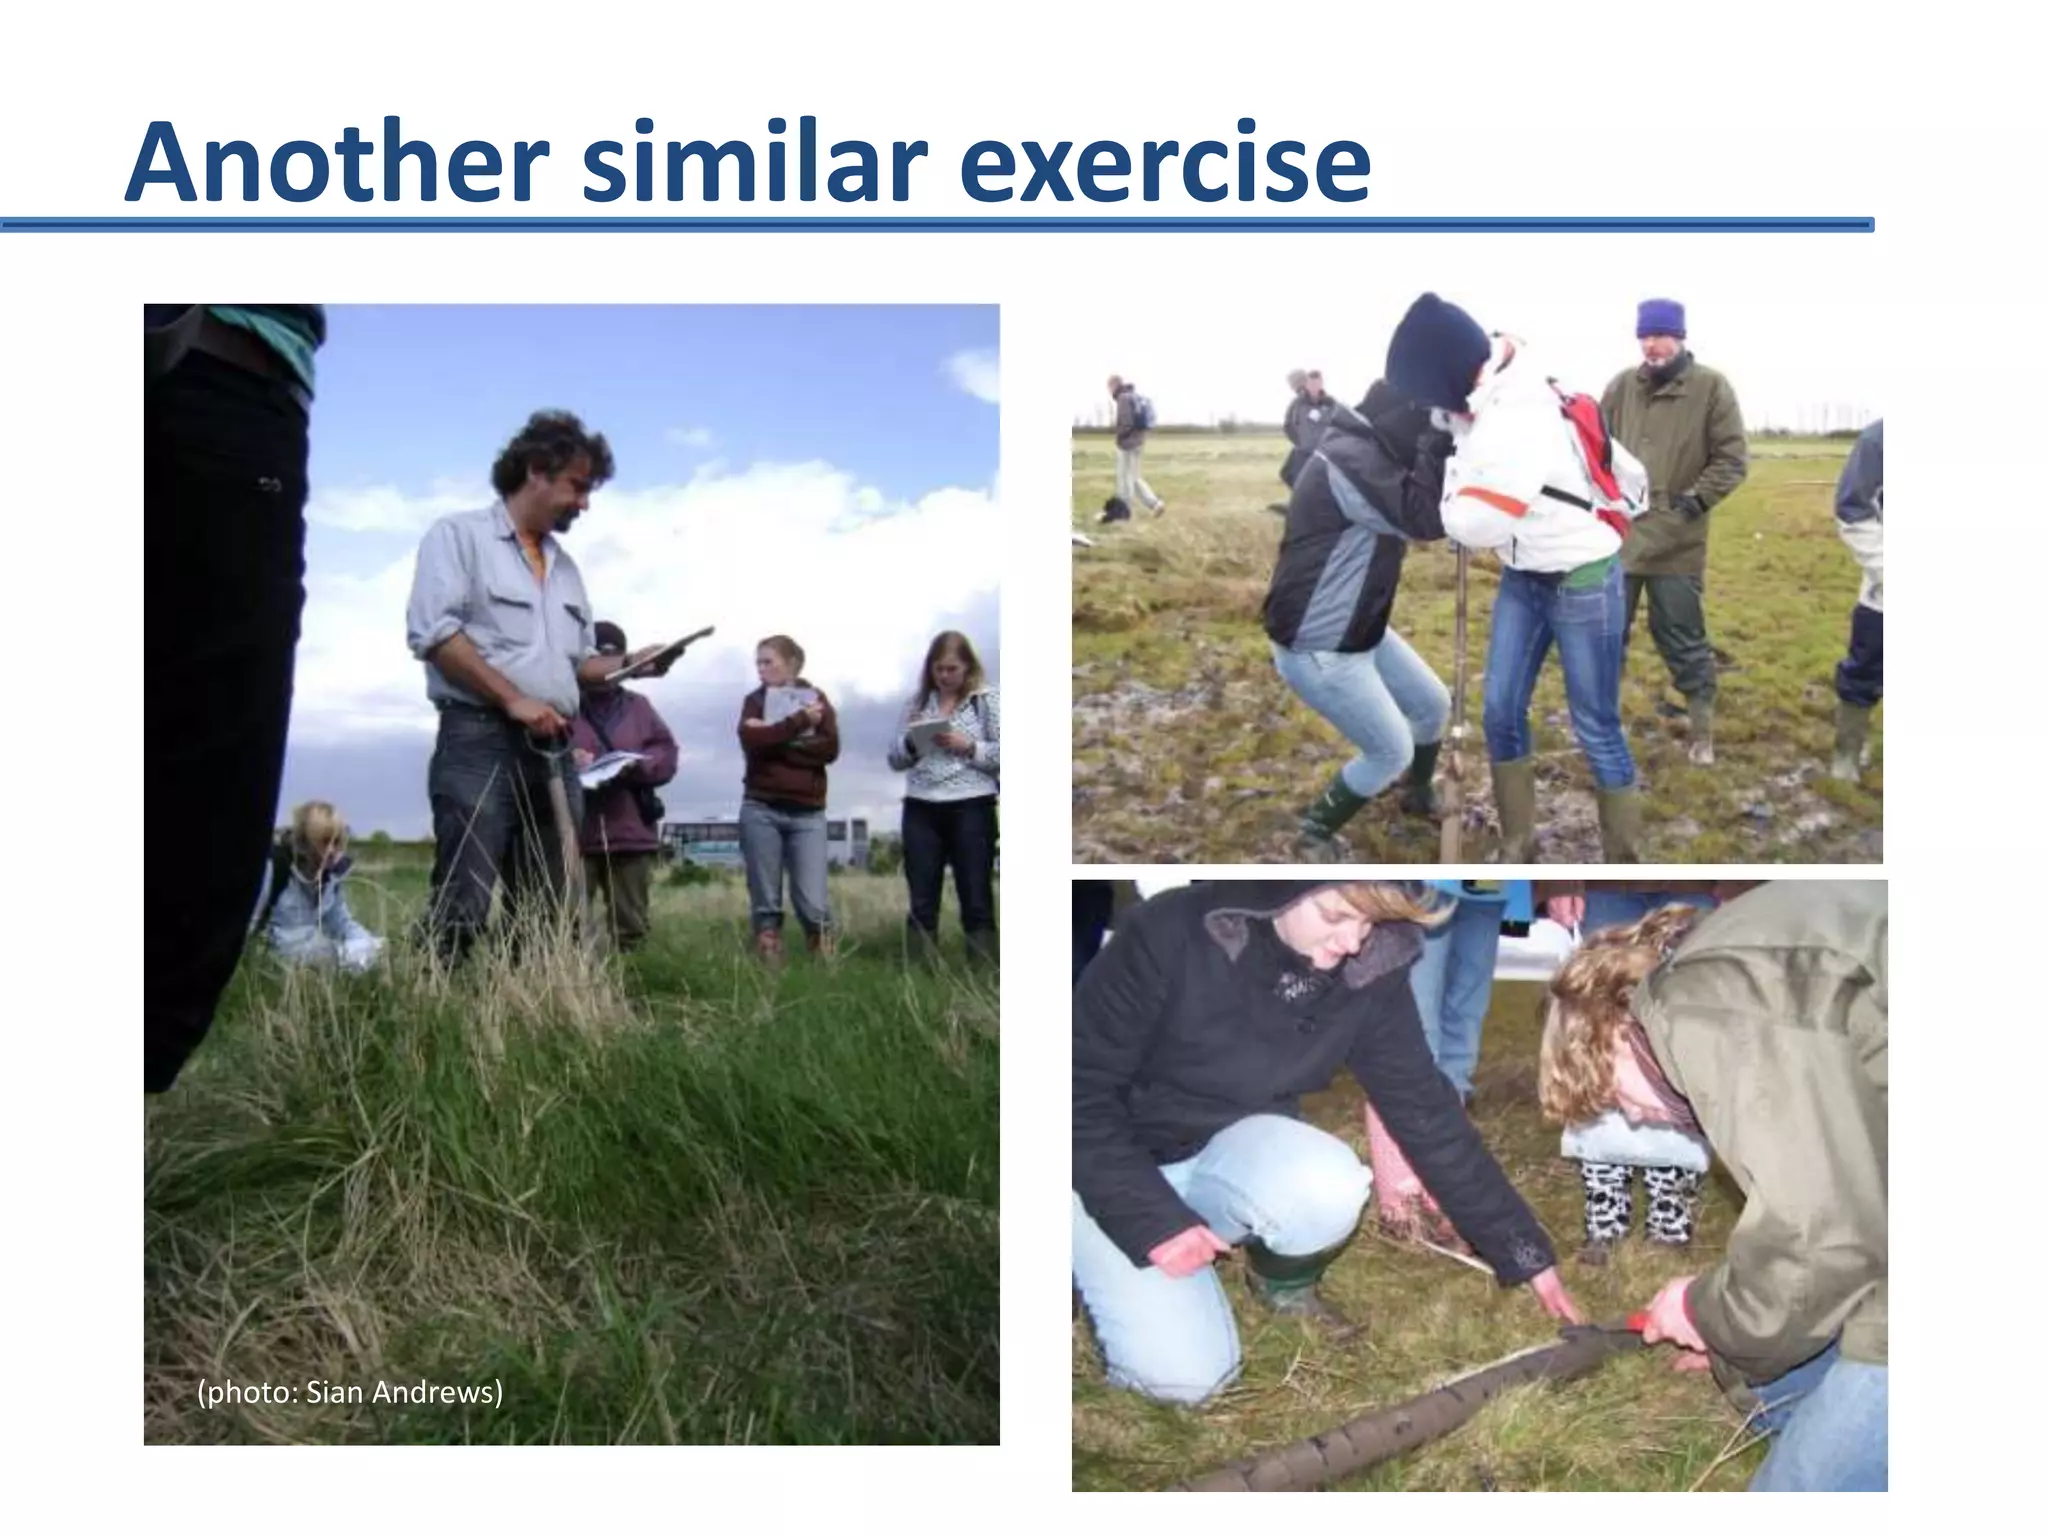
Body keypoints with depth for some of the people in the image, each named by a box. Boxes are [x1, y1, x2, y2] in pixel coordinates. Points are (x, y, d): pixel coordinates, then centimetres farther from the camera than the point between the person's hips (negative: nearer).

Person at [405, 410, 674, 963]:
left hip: (554, 754, 7)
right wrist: (514, 699, -15)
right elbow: (432, 632, -10)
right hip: (479, 742, -7)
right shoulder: (460, 534, 2)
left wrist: (629, 663, 7)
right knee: (460, 910, -14)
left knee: (541, 921, 5)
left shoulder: (565, 567, 23)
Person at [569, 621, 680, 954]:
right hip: (574, 833, -3)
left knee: (631, 926, 6)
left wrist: (635, 765, -10)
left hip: (630, 832, 3)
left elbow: (666, 755, 9)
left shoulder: (638, 706, 19)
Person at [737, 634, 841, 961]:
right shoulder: (755, 700, 11)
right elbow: (751, 739, -11)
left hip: (807, 814, 0)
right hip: (760, 811, 1)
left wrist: (774, 740, -10)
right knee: (765, 901, 0)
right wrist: (800, 720, -12)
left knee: (813, 902, -8)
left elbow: (829, 748, -7)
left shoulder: (817, 698, 10)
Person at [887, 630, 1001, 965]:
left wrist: (967, 746, -16)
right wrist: (911, 742, -8)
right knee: (921, 902, 6)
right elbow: (895, 760, 12)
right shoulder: (917, 701, 10)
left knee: (976, 900, 1)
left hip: (971, 808, -3)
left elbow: (1003, 755, -4)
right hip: (920, 809, 3)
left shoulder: (987, 700, 0)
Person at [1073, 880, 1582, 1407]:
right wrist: (1153, 1221, -28)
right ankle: (1103, 1264, 12)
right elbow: (1082, 1084, -22)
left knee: (1326, 1186, -31)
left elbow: (1425, 1110, -8)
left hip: (1234, 1151, 4)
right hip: (1114, 1167, -3)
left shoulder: (1370, 973, -15)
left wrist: (1525, 1254, -7)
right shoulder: (1170, 934, -28)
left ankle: (1286, 1284, 4)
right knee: (1185, 1372, -19)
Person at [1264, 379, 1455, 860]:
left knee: (1434, 705, 19)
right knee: (1392, 751, -1)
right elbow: (1426, 519, -34)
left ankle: (1419, 796, 46)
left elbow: (1415, 513, 8)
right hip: (1316, 648, -10)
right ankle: (1313, 836, 17)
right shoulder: (1349, 460, -28)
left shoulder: (1372, 449, 5)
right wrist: (1438, 439, -31)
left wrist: (1440, 443, -6)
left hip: (1362, 631, 10)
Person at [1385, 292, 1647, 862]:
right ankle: (1518, 851, 21)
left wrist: (1455, 469, -10)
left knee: (1596, 729, 0)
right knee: (1501, 713, 8)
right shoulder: (1499, 402, -3)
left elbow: (1472, 524, -27)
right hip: (1522, 578, 9)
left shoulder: (1515, 431, -31)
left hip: (1583, 582, -9)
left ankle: (1623, 865, 13)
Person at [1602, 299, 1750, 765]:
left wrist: (1697, 498, -12)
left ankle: (1702, 731, 17)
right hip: (1617, 535, 4)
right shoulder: (1622, 386, 6)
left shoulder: (1711, 387, -4)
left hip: (1676, 543, -3)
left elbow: (1732, 458, -3)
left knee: (1683, 640, 3)